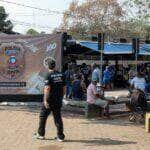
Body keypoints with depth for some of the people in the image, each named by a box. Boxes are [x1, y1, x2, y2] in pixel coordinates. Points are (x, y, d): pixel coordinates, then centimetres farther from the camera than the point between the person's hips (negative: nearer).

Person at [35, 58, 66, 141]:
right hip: (58, 100, 5)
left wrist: (45, 100, -20)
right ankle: (60, 136, 10)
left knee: (43, 116, 11)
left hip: (49, 100, -5)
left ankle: (41, 134, 20)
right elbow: (64, 88, 9)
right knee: (58, 118, 9)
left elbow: (47, 88, -20)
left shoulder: (49, 75, -12)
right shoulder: (61, 75, 5)